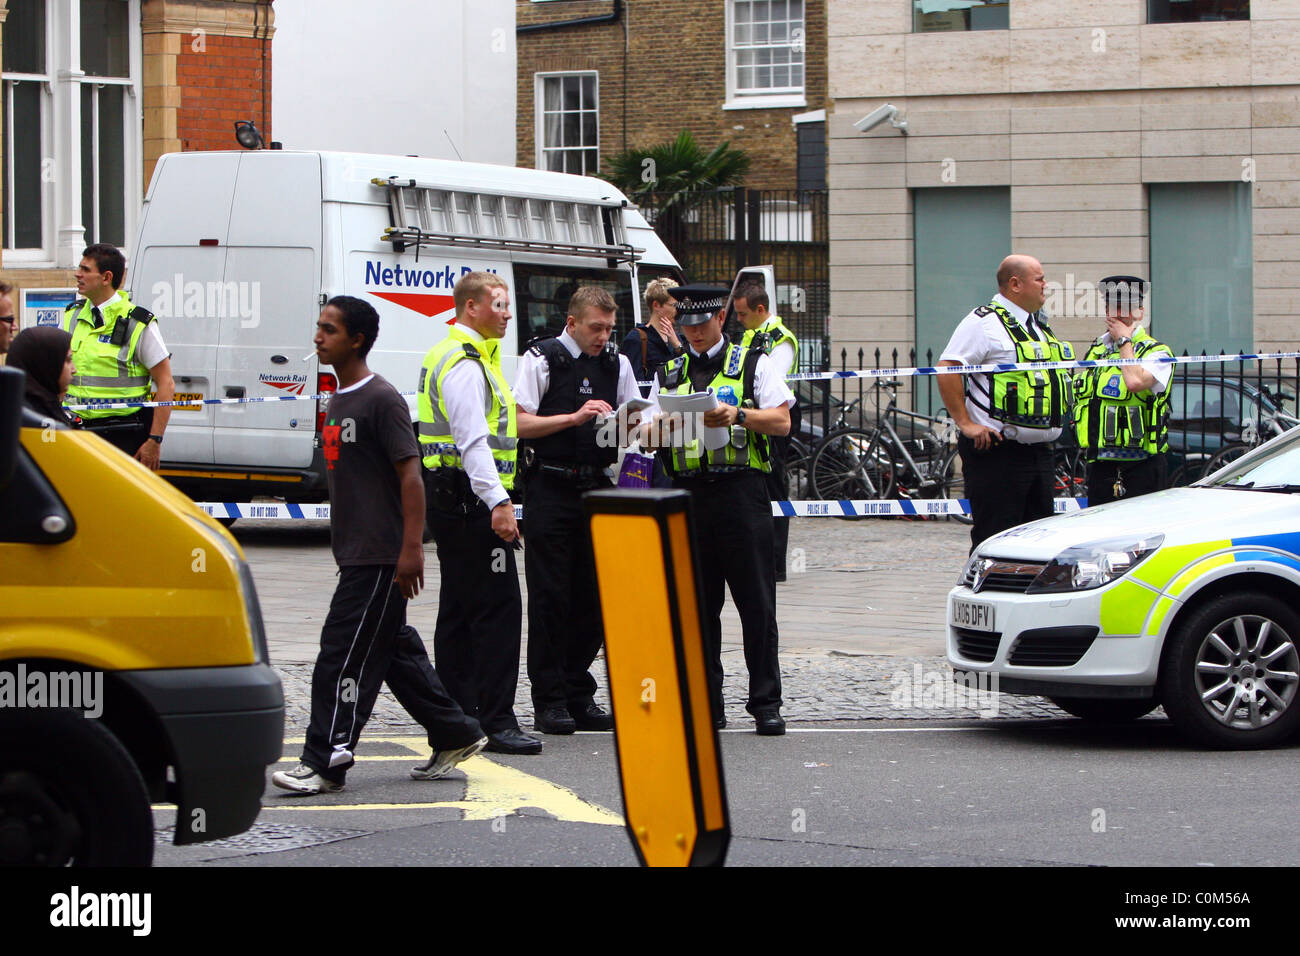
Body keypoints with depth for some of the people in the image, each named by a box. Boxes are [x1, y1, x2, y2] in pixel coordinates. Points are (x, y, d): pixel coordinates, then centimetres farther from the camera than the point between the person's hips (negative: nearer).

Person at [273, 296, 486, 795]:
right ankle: (456, 736, 23)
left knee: (344, 654, -10)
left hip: (381, 557, -9)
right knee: (395, 651, 14)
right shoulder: (338, 401, 15)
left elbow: (410, 474, -17)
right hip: (355, 554, 9)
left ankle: (325, 761, -8)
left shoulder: (381, 399, -12)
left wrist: (411, 548, -22)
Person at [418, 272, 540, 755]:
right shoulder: (464, 366, -14)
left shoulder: (451, 357, 20)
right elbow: (473, 440, -24)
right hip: (469, 497, -11)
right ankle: (497, 720, -14)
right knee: (498, 606, -12)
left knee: (459, 608, 13)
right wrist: (498, 502, -29)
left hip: (450, 498, 11)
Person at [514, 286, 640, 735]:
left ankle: (579, 695, 13)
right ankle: (549, 700, 0)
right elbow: (520, 424, -8)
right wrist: (574, 417, -17)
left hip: (597, 488, 5)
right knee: (549, 596, -4)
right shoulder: (541, 359, -2)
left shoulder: (617, 364, 13)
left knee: (592, 596, 5)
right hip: (551, 489, -5)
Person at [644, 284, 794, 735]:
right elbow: (650, 435, 14)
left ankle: (766, 704, -2)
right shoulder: (669, 374, 19)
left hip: (740, 490, -3)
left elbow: (781, 421, 1)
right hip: (688, 492, 3)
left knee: (757, 603, -5)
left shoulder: (752, 364, 9)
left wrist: (738, 415, -15)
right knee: (697, 605, 4)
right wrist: (662, 424, -8)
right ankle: (705, 704, 10)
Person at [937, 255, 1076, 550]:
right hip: (997, 451, -9)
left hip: (1040, 453, 9)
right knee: (994, 537, -8)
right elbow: (947, 370, -17)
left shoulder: (1041, 326, 18)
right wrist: (965, 423, -19)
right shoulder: (985, 323, -10)